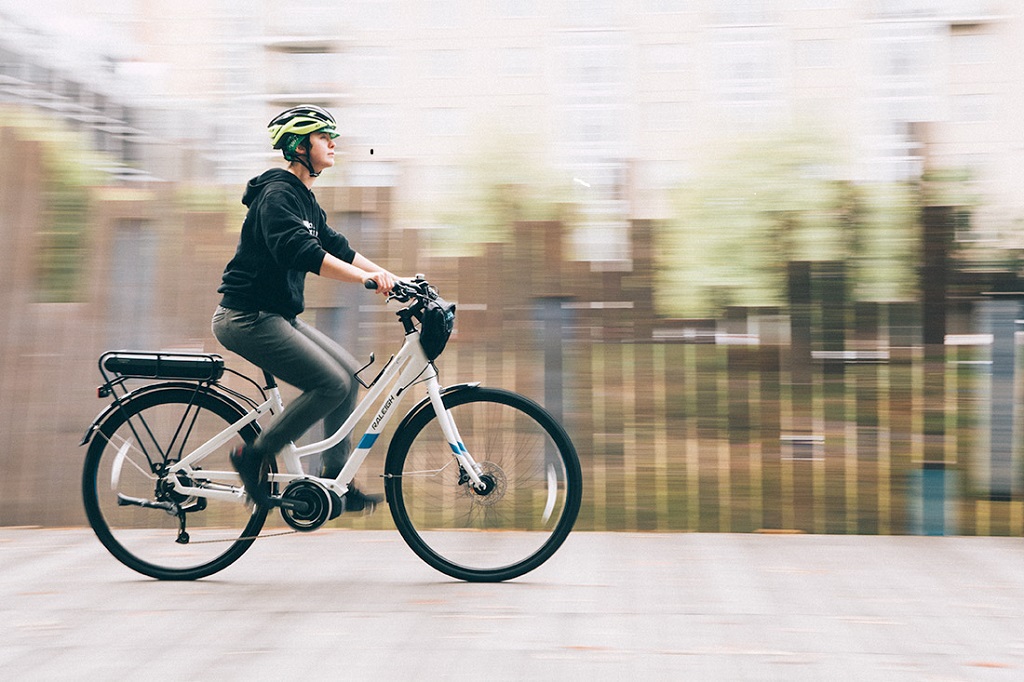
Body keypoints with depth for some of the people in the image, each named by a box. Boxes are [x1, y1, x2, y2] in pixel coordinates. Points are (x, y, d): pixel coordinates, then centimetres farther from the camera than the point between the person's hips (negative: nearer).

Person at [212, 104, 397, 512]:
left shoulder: (305, 201, 17)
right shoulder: (277, 194, -16)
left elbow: (337, 247, 18)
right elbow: (300, 251, -31)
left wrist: (390, 277, 7)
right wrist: (367, 278, -36)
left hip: (275, 316, 10)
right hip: (247, 318, -10)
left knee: (349, 372, 7)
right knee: (333, 383, -15)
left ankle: (334, 478, 11)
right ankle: (254, 456, -5)